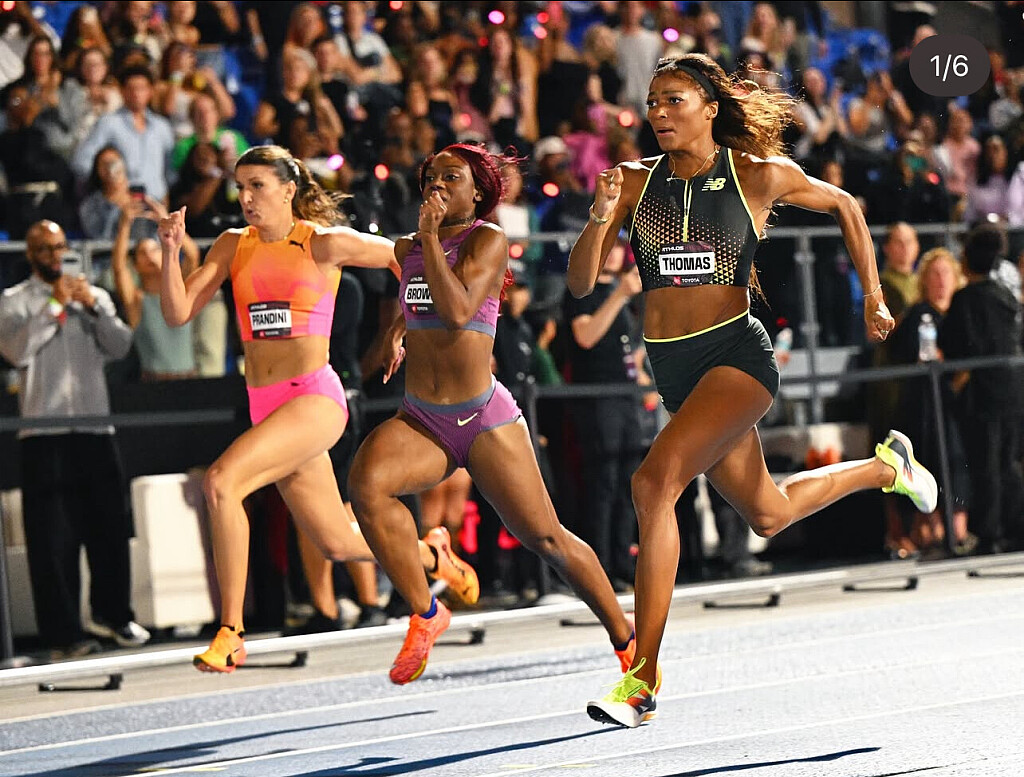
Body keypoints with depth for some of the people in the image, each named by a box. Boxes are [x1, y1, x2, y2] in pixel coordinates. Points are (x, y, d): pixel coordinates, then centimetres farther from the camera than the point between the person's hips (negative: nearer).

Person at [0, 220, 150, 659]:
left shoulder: (93, 296, 15)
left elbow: (121, 346, 4)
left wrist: (93, 307, -8)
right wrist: (54, 306, -10)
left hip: (94, 428, 3)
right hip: (44, 434, -3)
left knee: (110, 527, 7)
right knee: (53, 539, -5)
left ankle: (111, 614, 24)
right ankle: (63, 634, -3)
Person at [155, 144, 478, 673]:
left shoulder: (326, 243, -4)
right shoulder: (233, 246, 10)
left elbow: (401, 256, 10)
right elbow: (178, 313, 4)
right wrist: (171, 252, -10)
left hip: (315, 397, -6)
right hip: (264, 405, 6)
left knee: (220, 482, -27)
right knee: (338, 544, 14)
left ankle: (231, 633, -21)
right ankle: (430, 555, 44)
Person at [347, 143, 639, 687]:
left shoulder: (487, 239, -4)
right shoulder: (408, 249, 13)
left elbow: (458, 311, -21)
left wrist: (430, 236, -14)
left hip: (485, 421, -4)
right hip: (419, 420, 4)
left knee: (547, 540, -2)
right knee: (365, 482, -28)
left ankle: (629, 643, 17)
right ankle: (425, 614, -15)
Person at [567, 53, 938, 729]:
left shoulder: (758, 175, -6)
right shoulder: (636, 181, 1)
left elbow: (844, 206, 12)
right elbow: (582, 284, -3)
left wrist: (874, 297, 12)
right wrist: (601, 217, -21)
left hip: (736, 352, -6)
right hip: (673, 368, 6)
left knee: (654, 483, -27)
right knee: (769, 514, 21)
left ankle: (642, 678, -25)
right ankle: (884, 467, 52)